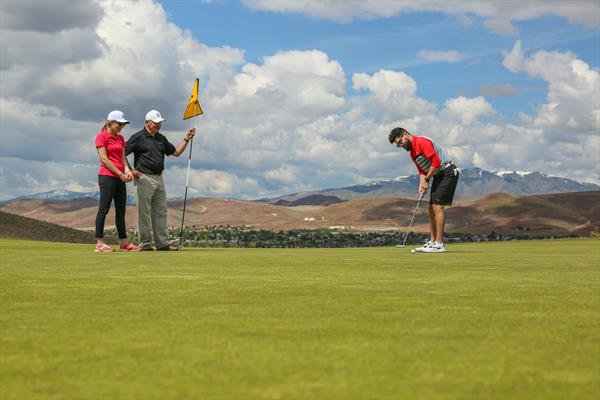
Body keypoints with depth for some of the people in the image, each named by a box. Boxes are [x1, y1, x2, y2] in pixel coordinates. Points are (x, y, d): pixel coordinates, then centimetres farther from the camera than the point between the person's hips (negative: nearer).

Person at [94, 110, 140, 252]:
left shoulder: (120, 138, 16)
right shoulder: (102, 136, -6)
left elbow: (122, 157, 13)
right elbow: (104, 159, -11)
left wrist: (127, 170, -7)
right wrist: (120, 174, -13)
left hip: (120, 178, 8)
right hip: (107, 176, -8)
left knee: (121, 210, 8)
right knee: (104, 209, -5)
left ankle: (124, 243, 11)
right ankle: (100, 243, -2)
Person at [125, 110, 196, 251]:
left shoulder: (161, 138, 15)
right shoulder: (138, 137, -6)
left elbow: (176, 152, 20)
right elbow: (122, 153, -7)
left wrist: (187, 139, 11)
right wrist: (131, 170, -13)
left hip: (159, 178, 7)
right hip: (145, 178, -7)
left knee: (161, 211, 7)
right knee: (144, 212, -2)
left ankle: (163, 242, 12)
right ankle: (145, 243, 3)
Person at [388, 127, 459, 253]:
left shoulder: (422, 142, -16)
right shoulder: (412, 153, 15)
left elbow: (436, 162, -23)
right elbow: (422, 171, 16)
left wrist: (427, 179, -15)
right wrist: (422, 184, -3)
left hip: (448, 172, -10)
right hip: (438, 176, 10)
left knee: (438, 206, -13)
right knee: (432, 207, 9)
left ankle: (439, 244, -13)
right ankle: (432, 241, 13)